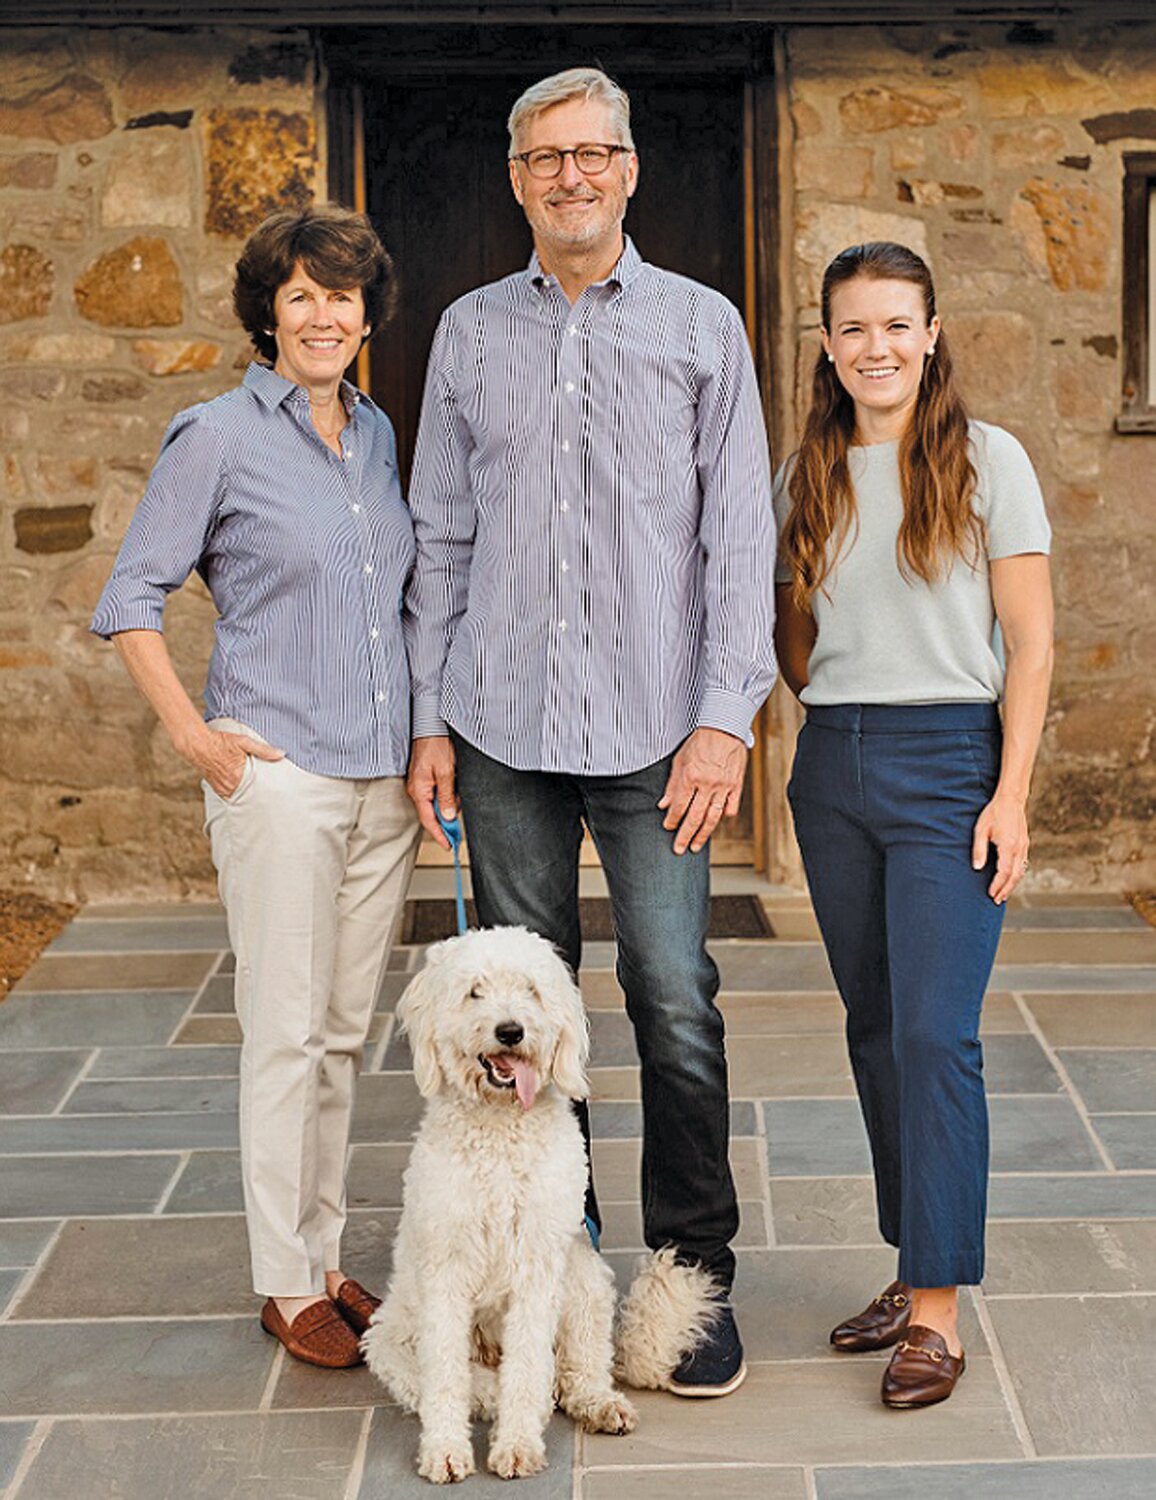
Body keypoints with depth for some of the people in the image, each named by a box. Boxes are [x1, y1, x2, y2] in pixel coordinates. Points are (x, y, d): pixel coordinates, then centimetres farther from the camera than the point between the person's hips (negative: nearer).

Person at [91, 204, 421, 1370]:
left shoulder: (377, 434, 12)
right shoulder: (219, 436, -5)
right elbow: (131, 599, -4)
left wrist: (424, 739, 14)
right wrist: (194, 735, -10)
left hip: (382, 779, 6)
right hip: (278, 776, -6)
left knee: (347, 1031, 12)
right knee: (285, 1032, -2)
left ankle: (326, 1256, 23)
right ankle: (285, 1285, 9)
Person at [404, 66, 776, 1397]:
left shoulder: (701, 327, 5)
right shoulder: (470, 334, 11)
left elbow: (740, 534, 1)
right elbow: (441, 536, 13)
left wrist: (724, 718, -7)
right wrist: (430, 715, 7)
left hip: (653, 727, -2)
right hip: (502, 727, 2)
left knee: (675, 1003, -3)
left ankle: (694, 1279, 9)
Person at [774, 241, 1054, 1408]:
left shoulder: (987, 460, -2)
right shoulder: (805, 476, 11)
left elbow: (1029, 643, -4)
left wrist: (1010, 796, -10)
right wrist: (828, 709, 5)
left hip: (949, 759, -5)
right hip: (831, 768, 5)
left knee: (934, 1034, -9)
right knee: (873, 1028, 9)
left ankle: (936, 1312, -3)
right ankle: (915, 1270, 20)